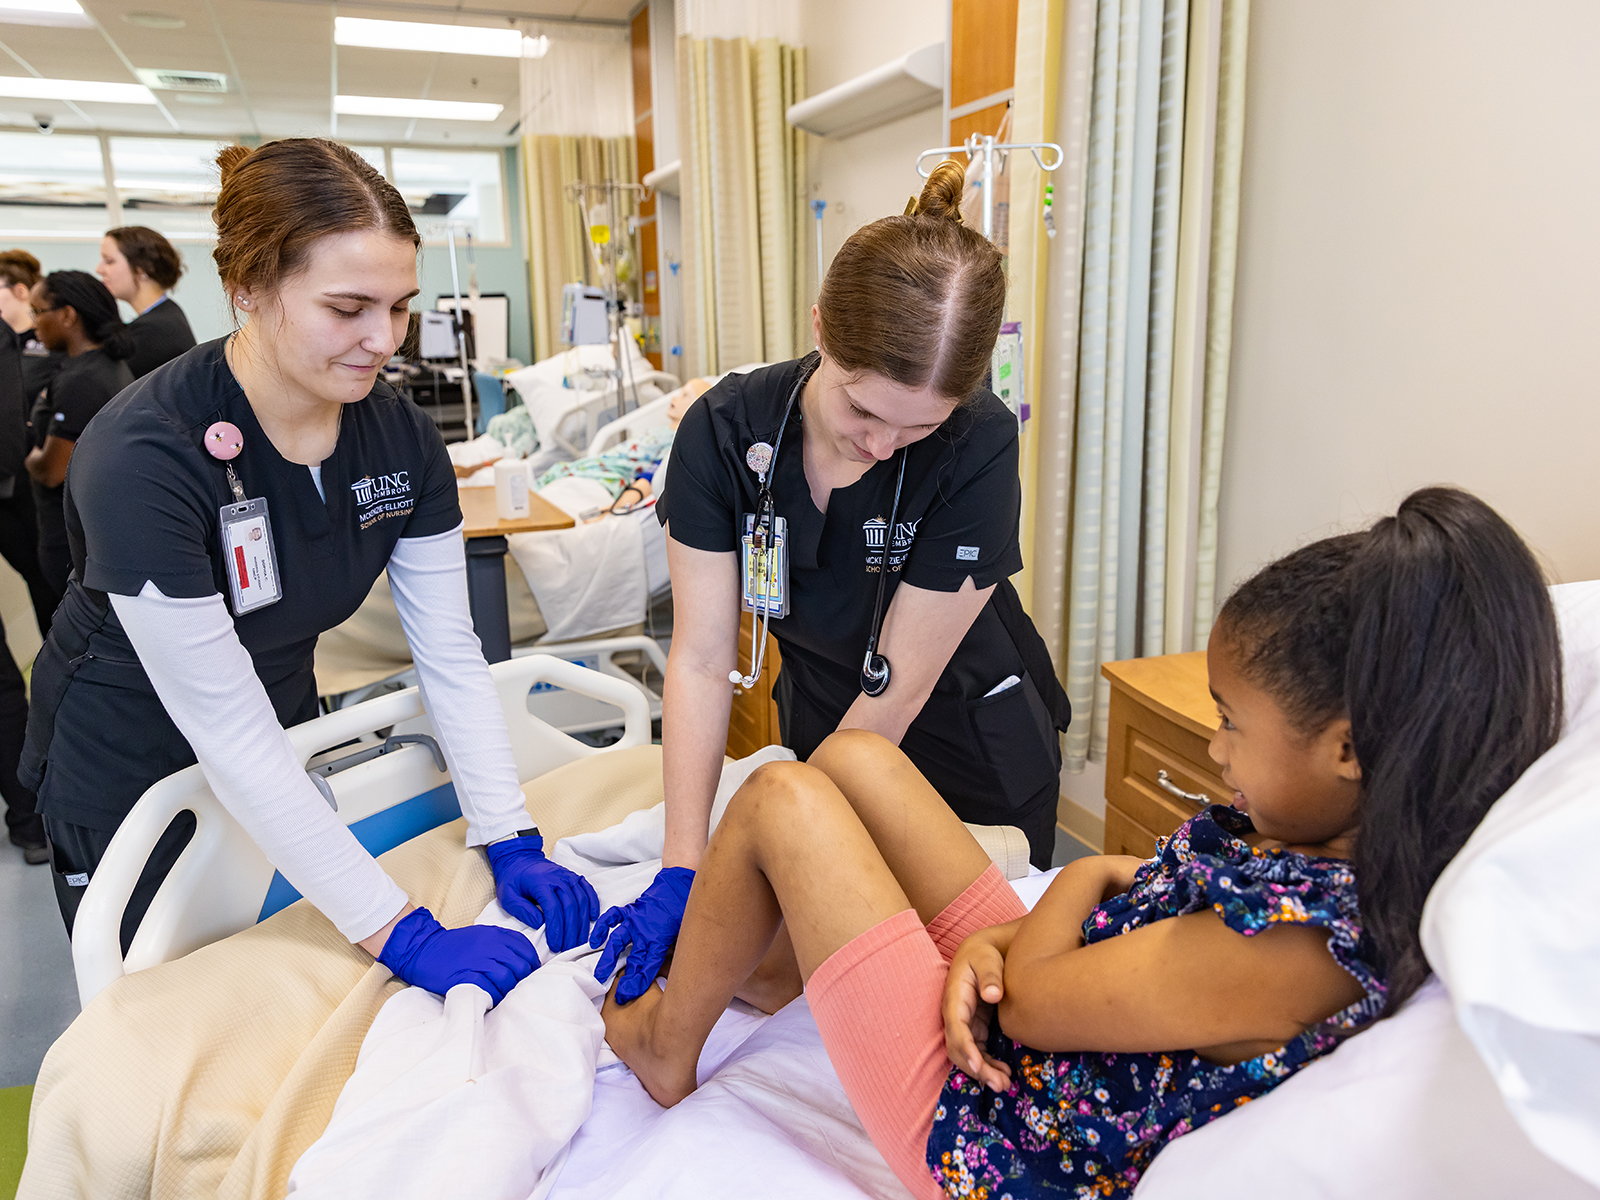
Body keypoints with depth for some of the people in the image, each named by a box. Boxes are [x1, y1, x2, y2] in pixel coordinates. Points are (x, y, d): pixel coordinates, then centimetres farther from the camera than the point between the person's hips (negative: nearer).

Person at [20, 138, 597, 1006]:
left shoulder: (401, 436, -14)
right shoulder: (143, 458, -31)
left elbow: (451, 655, -13)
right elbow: (230, 738, -31)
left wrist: (513, 845, -22)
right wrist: (405, 936, -33)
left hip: (281, 750, 5)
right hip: (129, 766, -5)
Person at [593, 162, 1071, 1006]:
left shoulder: (978, 450, -29)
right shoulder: (725, 431, -21)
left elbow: (895, 689, -25)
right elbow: (701, 659, -20)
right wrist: (681, 873, -25)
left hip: (970, 752, -2)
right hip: (821, 729, 2)